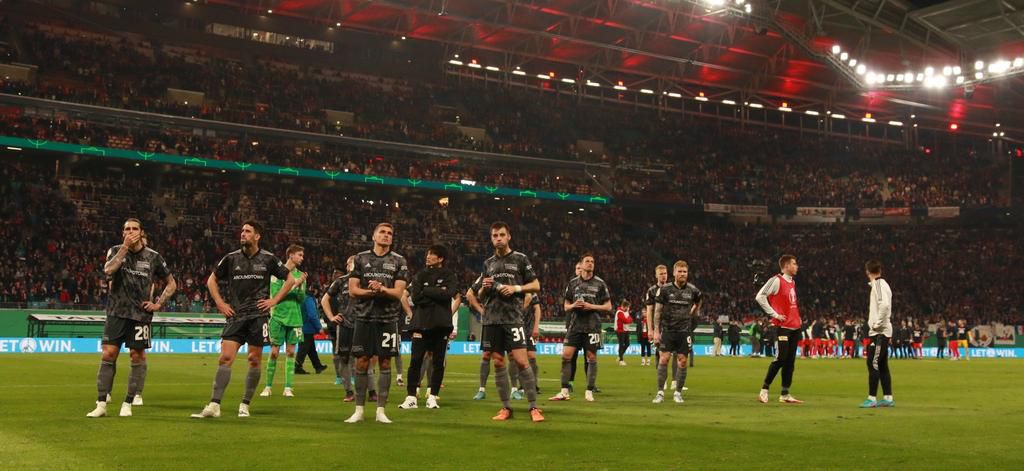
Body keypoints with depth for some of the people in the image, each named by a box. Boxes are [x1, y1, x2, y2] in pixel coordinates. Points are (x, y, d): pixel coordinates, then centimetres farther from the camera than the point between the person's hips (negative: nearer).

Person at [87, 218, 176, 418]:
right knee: (108, 355, -6)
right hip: (117, 313, 0)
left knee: (138, 357, -1)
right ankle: (101, 404, 0)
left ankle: (128, 404, 10)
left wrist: (158, 304, 0)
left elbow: (171, 284, 12)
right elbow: (108, 270, -18)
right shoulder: (116, 251, 4)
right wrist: (125, 247, -18)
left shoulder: (153, 257, 3)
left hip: (141, 314, 0)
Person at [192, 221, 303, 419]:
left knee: (254, 360, 2)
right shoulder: (231, 258, 5)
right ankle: (214, 405, -10)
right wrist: (220, 303, 5)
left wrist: (274, 300, 2)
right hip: (235, 316, 1)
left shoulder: (268, 259, 2)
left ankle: (245, 405, 14)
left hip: (258, 315, -1)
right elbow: (212, 280, 17)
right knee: (225, 358, -10)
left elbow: (290, 279, 11)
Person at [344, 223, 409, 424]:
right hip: (364, 317, 0)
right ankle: (359, 410, 9)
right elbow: (353, 289, 3)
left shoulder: (398, 261, 6)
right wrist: (372, 291, -12)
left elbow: (398, 292, -3)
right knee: (361, 362, 1)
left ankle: (381, 411, 8)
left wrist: (381, 289, -20)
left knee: (385, 363, 1)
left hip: (388, 319, 0)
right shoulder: (361, 258, 8)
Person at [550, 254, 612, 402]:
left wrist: (591, 306, -10)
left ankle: (589, 392, 10)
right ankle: (564, 391, 0)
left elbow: (608, 307, 4)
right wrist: (573, 306, -8)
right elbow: (566, 306, 14)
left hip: (592, 326, -2)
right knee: (566, 355, -6)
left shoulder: (600, 283, 3)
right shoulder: (573, 283, 9)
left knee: (591, 358, 0)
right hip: (575, 325, 2)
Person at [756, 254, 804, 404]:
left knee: (790, 361, 7)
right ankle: (764, 390, -3)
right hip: (782, 327, -8)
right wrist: (774, 314, -16)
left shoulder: (792, 282, 16)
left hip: (795, 327, 8)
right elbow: (760, 297, -17)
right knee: (780, 358, -12)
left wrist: (797, 317, 14)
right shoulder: (777, 280, -9)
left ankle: (785, 394, 11)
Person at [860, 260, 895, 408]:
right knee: (882, 365, 12)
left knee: (873, 363, -10)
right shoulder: (881, 284, 16)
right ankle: (888, 398, 15)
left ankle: (872, 398, -10)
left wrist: (877, 323, -19)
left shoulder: (878, 284, -12)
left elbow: (884, 304, -26)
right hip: (882, 331, 10)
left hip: (880, 331, -10)